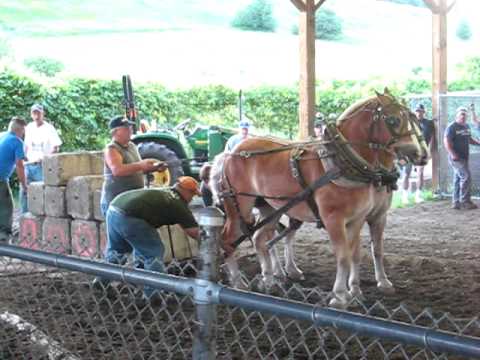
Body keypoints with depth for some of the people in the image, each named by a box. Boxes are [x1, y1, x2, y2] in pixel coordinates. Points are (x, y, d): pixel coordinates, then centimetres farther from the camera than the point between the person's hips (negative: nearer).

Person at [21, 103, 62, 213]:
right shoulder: (29, 127, 11)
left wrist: (45, 157, -22)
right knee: (24, 191, 4)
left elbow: (56, 147, -11)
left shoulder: (49, 128, -6)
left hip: (42, 166, -5)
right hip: (29, 165, 5)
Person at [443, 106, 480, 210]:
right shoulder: (452, 127, -12)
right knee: (466, 177, -14)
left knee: (458, 179, 11)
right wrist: (452, 154, -26)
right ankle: (465, 201, -9)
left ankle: (456, 202, 15)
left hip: (464, 157, 9)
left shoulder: (466, 126, 14)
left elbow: (469, 139, 26)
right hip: (456, 158, -9)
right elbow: (446, 141, -18)